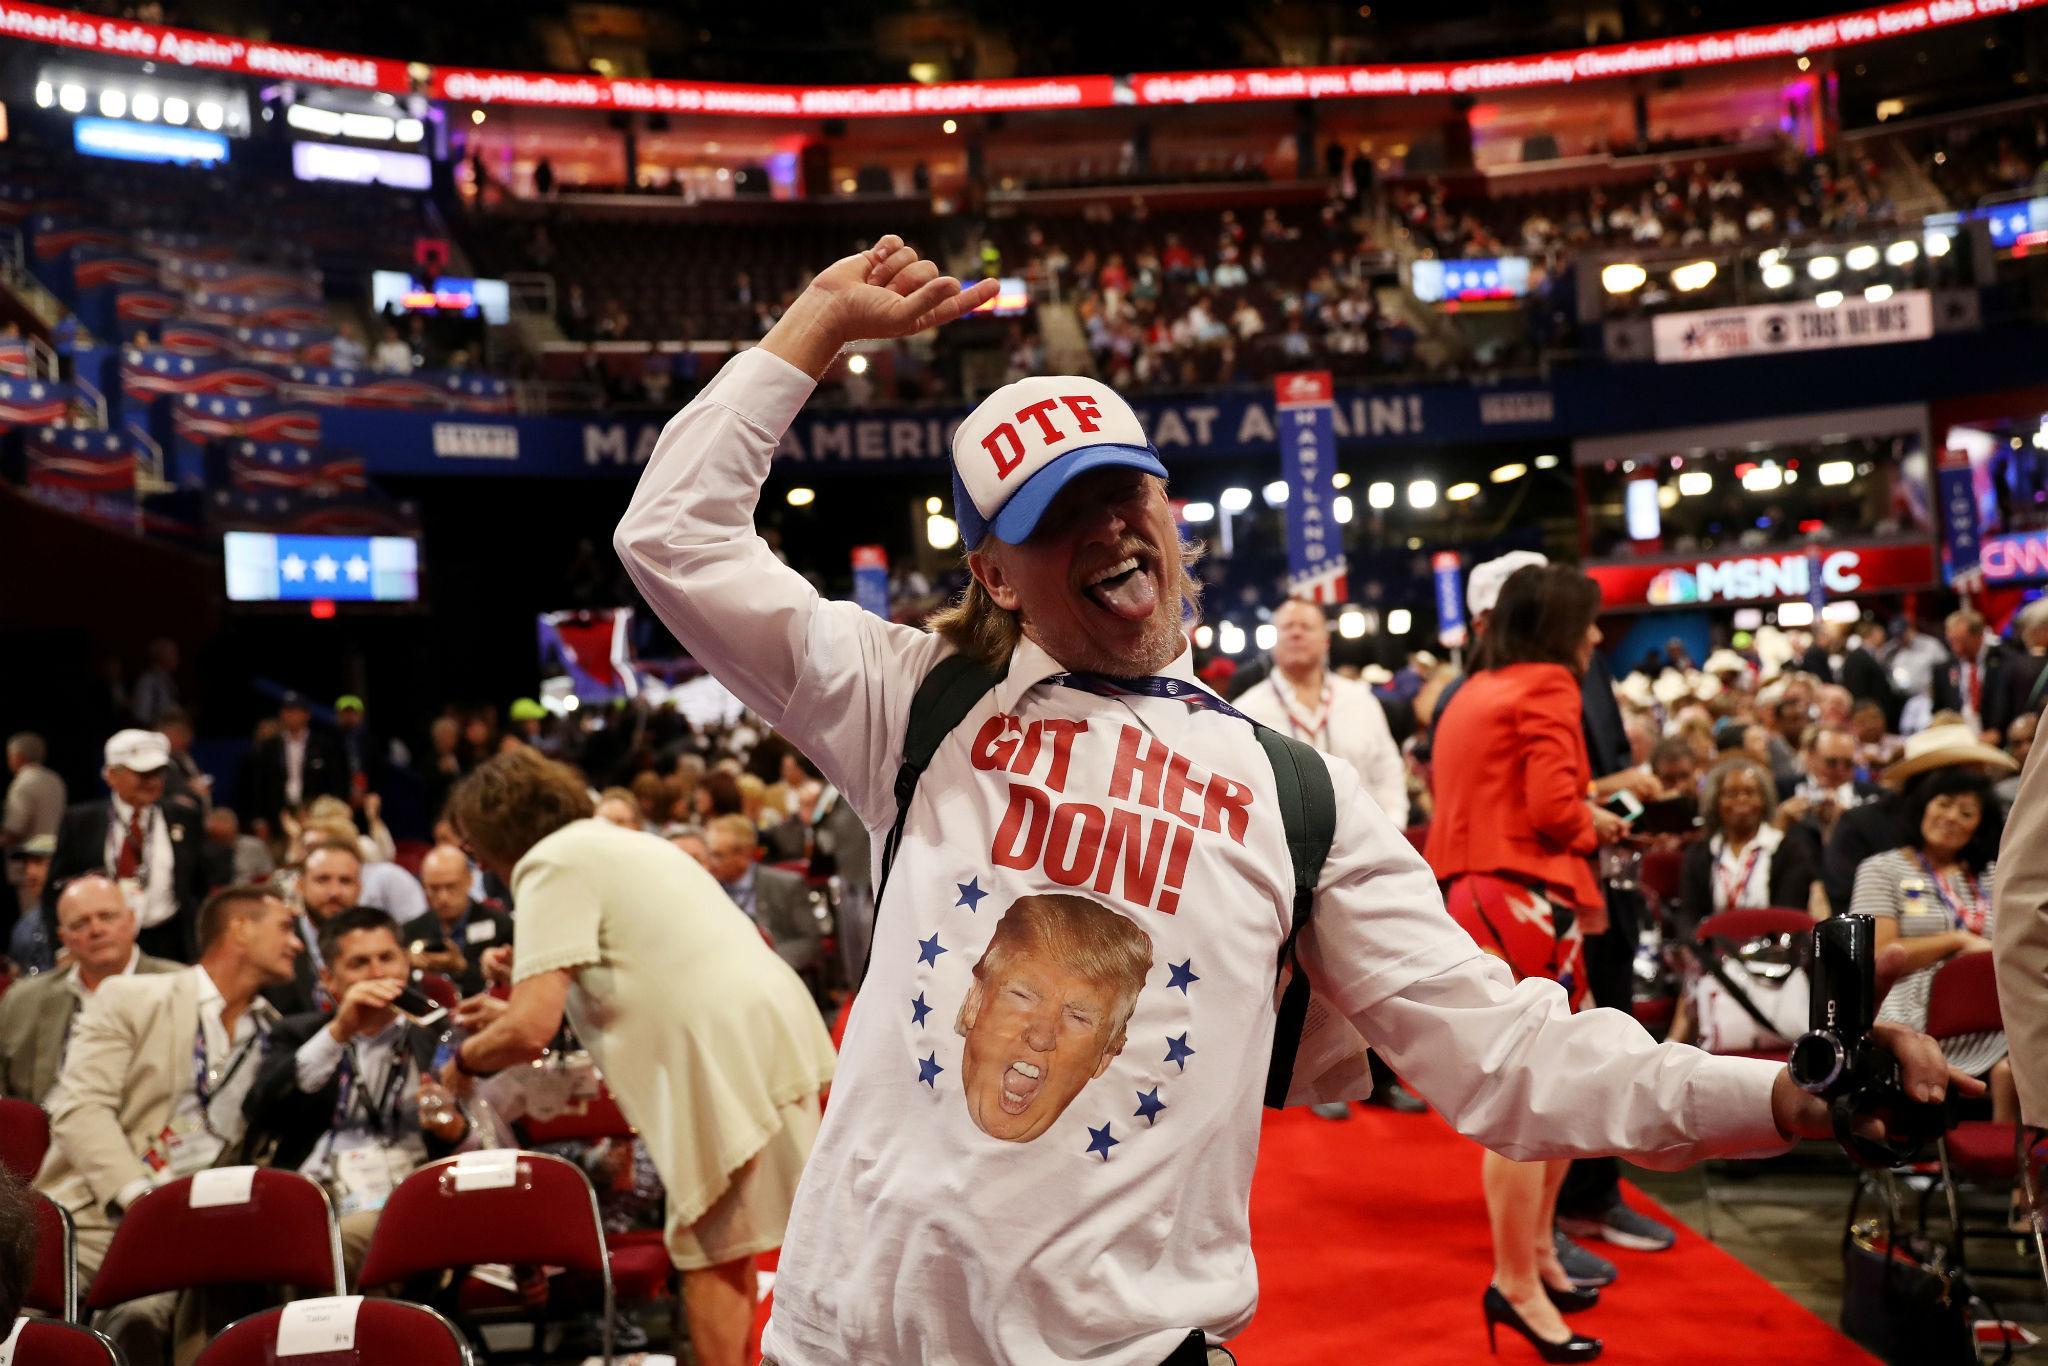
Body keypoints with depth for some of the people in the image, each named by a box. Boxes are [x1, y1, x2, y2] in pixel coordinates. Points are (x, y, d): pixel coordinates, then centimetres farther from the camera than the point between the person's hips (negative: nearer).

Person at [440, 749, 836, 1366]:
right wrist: (512, 1011, 42)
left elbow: (531, 1031, -13)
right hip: (769, 1031, 9)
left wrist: (465, 1060, 8)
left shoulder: (551, 865, -5)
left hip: (728, 1056, -9)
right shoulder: (614, 842, 24)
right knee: (727, 1249, 20)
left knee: (710, 1253, 3)